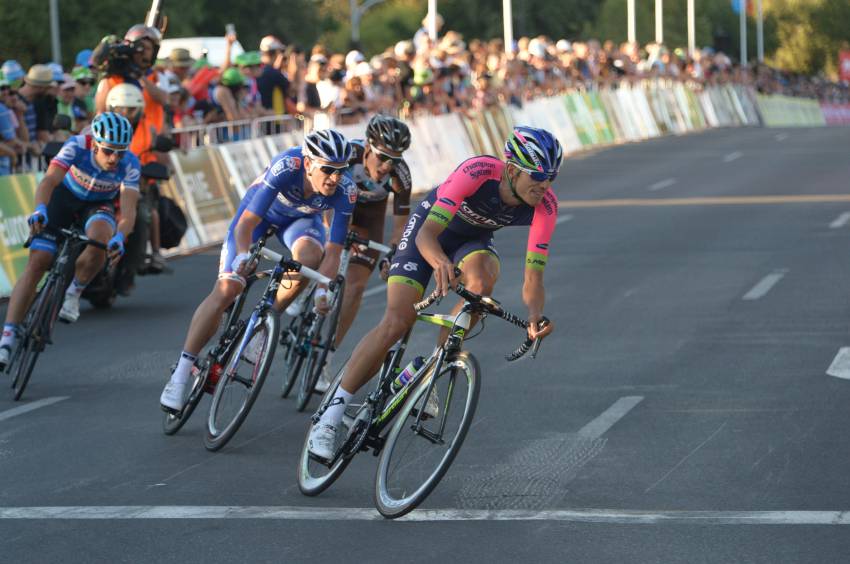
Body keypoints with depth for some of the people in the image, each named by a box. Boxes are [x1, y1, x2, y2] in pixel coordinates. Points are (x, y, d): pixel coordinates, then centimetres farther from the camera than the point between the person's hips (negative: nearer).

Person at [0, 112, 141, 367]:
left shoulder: (129, 164, -29)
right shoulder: (77, 145, -31)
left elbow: (128, 210, -36)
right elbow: (50, 179, -42)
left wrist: (120, 236, -56)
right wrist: (40, 209, -61)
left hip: (98, 205, 0)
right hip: (65, 196, 0)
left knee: (99, 239, -35)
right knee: (37, 262, -14)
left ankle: (74, 293, -7)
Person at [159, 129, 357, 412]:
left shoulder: (345, 190, -31)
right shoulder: (286, 167, -39)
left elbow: (333, 251, -28)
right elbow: (246, 224, -39)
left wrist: (323, 290, -43)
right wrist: (244, 256, -57)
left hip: (300, 217, 2)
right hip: (260, 211, -2)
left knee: (310, 254, -34)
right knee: (226, 290, -14)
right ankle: (181, 372, -8)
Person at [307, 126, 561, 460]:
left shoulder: (545, 205, -27)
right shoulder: (478, 171, -37)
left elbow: (533, 277, -27)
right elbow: (426, 234, -42)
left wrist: (535, 314, -49)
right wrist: (440, 262, -64)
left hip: (473, 240, 3)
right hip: (429, 227, -3)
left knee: (482, 279, -33)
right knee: (396, 322, -17)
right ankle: (329, 417, -11)